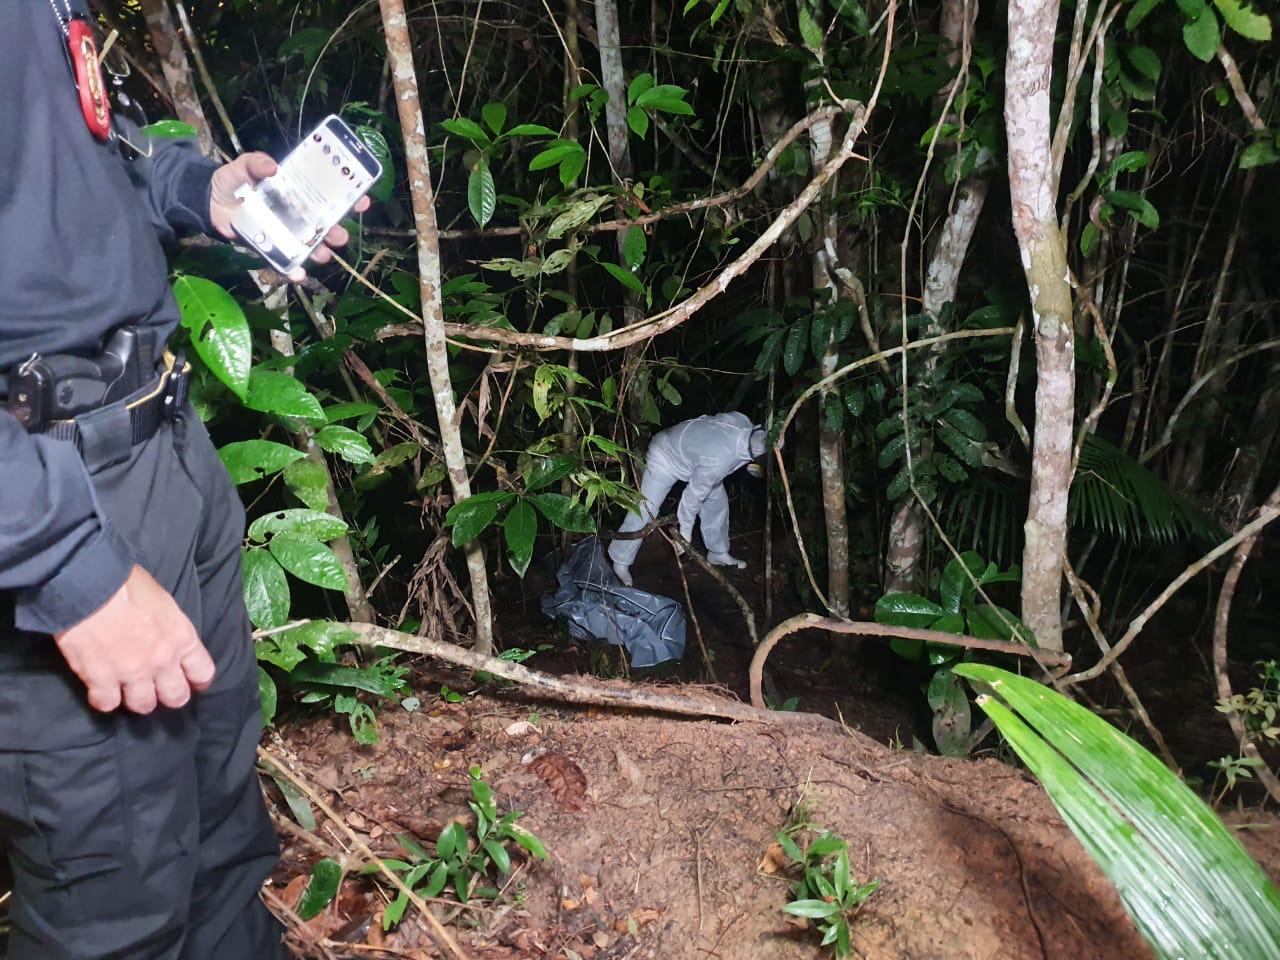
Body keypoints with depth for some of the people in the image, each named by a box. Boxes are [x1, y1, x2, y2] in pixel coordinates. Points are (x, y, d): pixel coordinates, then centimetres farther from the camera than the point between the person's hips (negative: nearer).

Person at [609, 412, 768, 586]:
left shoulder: (745, 422, -27)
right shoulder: (719, 460, -43)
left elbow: (719, 419, -3)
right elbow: (695, 494, -27)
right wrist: (685, 529, -12)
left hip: (690, 452, 8)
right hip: (665, 457, -8)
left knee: (717, 500, 12)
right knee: (645, 510, -7)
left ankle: (718, 553, 31)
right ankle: (620, 562, 9)